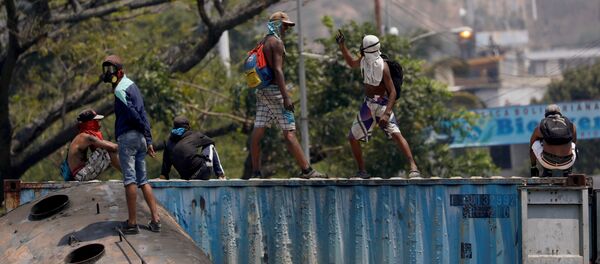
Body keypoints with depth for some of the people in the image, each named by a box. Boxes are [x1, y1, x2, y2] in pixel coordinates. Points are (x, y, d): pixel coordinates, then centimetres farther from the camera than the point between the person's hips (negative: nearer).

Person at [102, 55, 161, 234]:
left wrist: (143, 128, 2)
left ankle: (132, 223, -9)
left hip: (127, 137, -9)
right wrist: (148, 140, 16)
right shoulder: (132, 85, 19)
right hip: (140, 138, 9)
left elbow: (132, 114, -16)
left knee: (130, 179, -8)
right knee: (142, 180, 11)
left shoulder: (121, 89, -9)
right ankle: (155, 220, 6)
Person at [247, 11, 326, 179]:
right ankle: (306, 170, -11)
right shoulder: (276, 42, -10)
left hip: (262, 90, 9)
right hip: (274, 90, -9)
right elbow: (277, 70, -19)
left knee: (257, 132, 5)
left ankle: (255, 172, 6)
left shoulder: (262, 43, 18)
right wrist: (286, 97, -22)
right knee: (289, 132, -10)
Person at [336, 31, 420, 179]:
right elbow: (352, 64, 23)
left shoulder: (383, 67, -20)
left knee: (396, 134, -25)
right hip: (368, 105, 8)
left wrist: (386, 114, -31)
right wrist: (342, 46, 12)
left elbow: (392, 92, -22)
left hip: (382, 104, -8)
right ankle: (362, 172, 23)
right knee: (353, 138, 10)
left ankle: (413, 167, -30)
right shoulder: (364, 60, -1)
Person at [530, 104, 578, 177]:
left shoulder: (541, 125, 18)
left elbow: (531, 149, 31)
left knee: (535, 144, 28)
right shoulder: (571, 125, 21)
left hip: (547, 162, -2)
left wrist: (533, 167, 46)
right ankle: (566, 173, 24)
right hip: (567, 164, 2)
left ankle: (547, 171, 23)